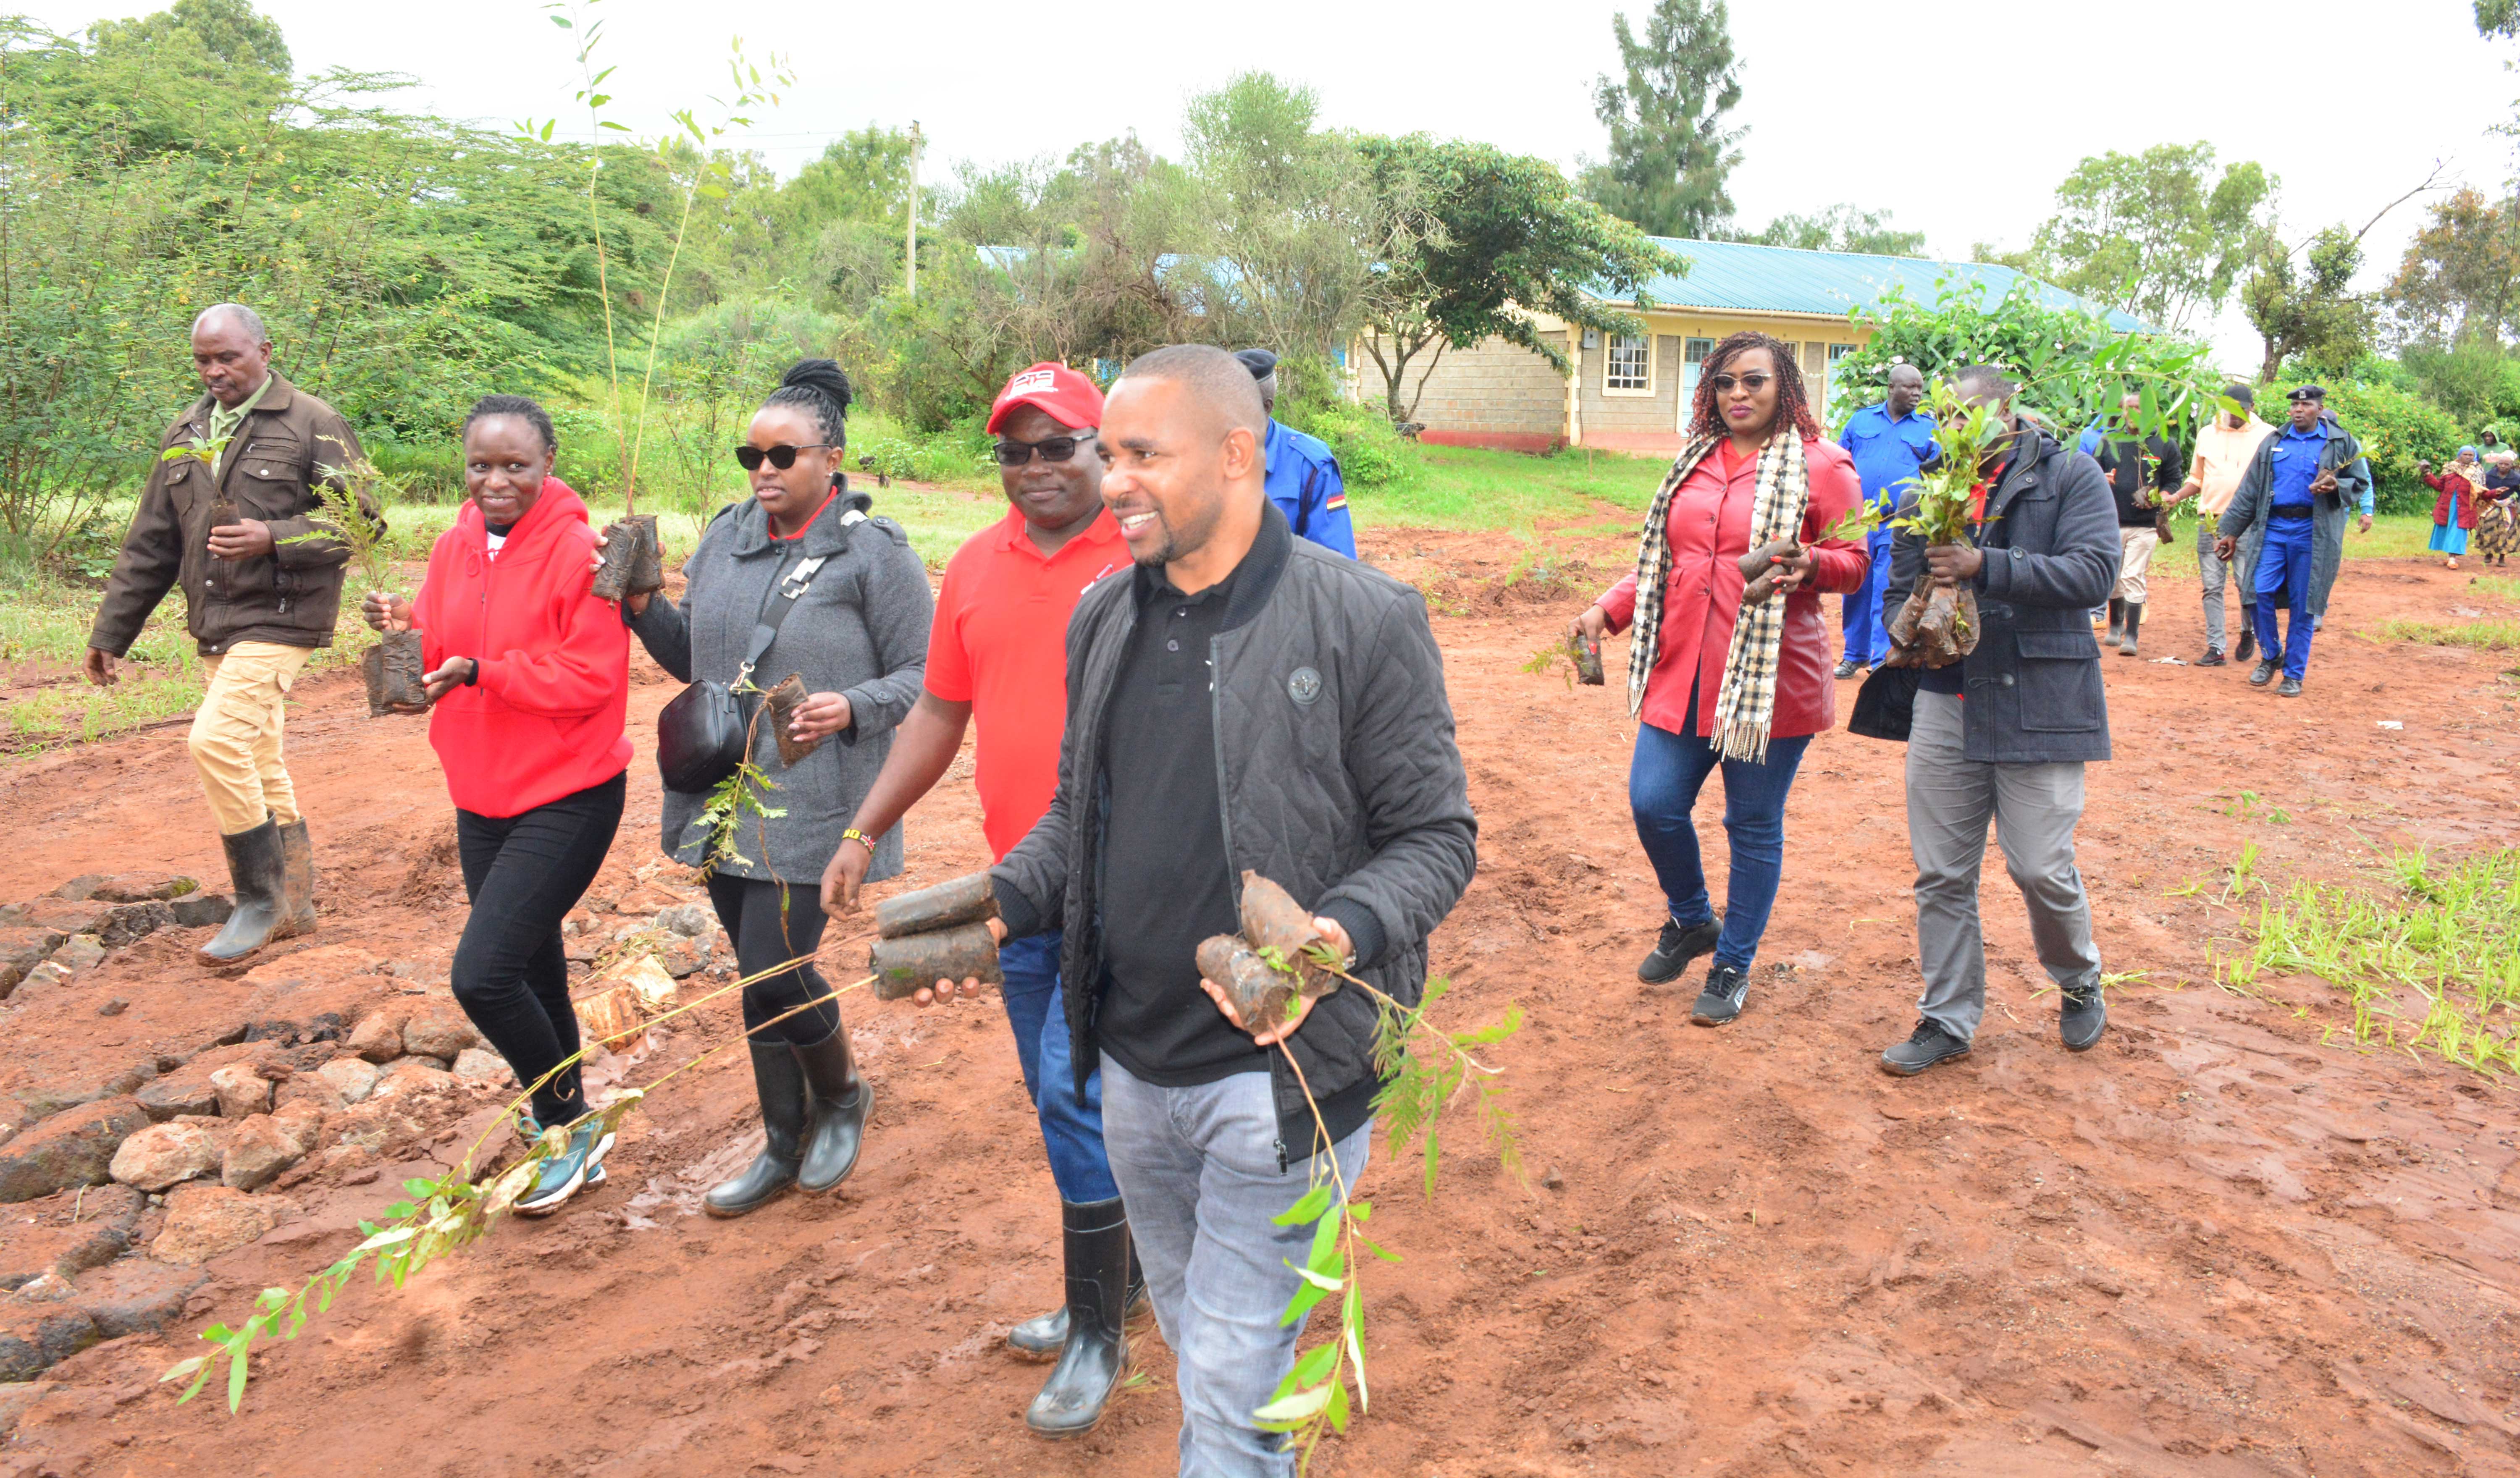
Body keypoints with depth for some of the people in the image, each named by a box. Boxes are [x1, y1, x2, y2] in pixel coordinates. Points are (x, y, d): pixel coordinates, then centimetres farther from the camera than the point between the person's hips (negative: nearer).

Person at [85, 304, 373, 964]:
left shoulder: (313, 425, -5)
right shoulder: (186, 435, 14)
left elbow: (361, 520, -8)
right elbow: (150, 545, 18)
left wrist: (276, 537, -21)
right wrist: (110, 632, 17)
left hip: (278, 619, -7)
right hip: (216, 628, 7)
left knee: (216, 739, -19)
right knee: (258, 766, 11)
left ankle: (259, 898, -5)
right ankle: (294, 907, 21)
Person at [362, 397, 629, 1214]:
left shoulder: (578, 552, -15)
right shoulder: (453, 548, 6)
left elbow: (592, 679, -19)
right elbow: (441, 655, 12)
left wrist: (481, 672, -25)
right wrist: (407, 628, -9)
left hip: (567, 799, -8)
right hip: (482, 797, 8)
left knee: (482, 975, -14)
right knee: (532, 977, 16)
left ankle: (570, 1124, 9)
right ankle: (570, 1147, 33)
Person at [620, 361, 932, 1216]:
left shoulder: (874, 553, -9)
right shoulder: (725, 539, 9)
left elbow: (920, 678, -8)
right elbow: (692, 658, 16)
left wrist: (852, 708, -25)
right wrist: (643, 606, -2)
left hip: (814, 807, -6)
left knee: (775, 972, -9)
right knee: (759, 975, 14)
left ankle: (843, 1095, 24)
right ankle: (786, 1147, 31)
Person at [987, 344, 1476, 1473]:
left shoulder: (1363, 621, -14)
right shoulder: (1104, 619, 5)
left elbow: (1436, 837, -11)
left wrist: (1343, 935, -29)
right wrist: (1002, 899, -5)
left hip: (1278, 1069, -6)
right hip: (1133, 1069, 6)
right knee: (1198, 1345, 25)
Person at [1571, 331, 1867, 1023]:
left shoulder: (1820, 465, -1)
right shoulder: (1694, 463, 15)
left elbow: (1854, 564, 0)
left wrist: (1810, 564, -22)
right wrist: (1608, 609, 8)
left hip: (1771, 677, -5)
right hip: (1683, 672, 5)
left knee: (1754, 826, 5)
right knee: (1653, 805, 1)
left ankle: (1734, 963, 23)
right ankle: (1690, 920, 30)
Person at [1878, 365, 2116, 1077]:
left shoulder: (2071, 477, 1)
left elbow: (2093, 571, -12)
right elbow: (1900, 588, 20)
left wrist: (1986, 567, -21)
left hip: (2039, 703, -4)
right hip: (1945, 703, 4)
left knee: (2043, 868, -1)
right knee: (1941, 873, 7)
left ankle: (2080, 984, 30)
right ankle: (1947, 1019, 21)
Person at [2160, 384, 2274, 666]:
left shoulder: (2266, 435, 5)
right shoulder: (2207, 434, 14)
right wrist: (2177, 497, 3)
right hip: (2210, 521, 3)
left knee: (2247, 584, -5)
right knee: (2212, 587, 1)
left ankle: (2248, 631, 23)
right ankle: (2215, 649, 4)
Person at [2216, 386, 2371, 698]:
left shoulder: (2341, 443, 5)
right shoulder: (2273, 443, 12)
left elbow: (2361, 483, 8)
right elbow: (2249, 491, 14)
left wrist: (2336, 486, -14)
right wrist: (2230, 531, 12)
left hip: (2313, 533, -2)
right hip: (2272, 528, 2)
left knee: (2303, 605, 0)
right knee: (2259, 592, -9)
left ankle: (2294, 674, 10)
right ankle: (2270, 657, 13)